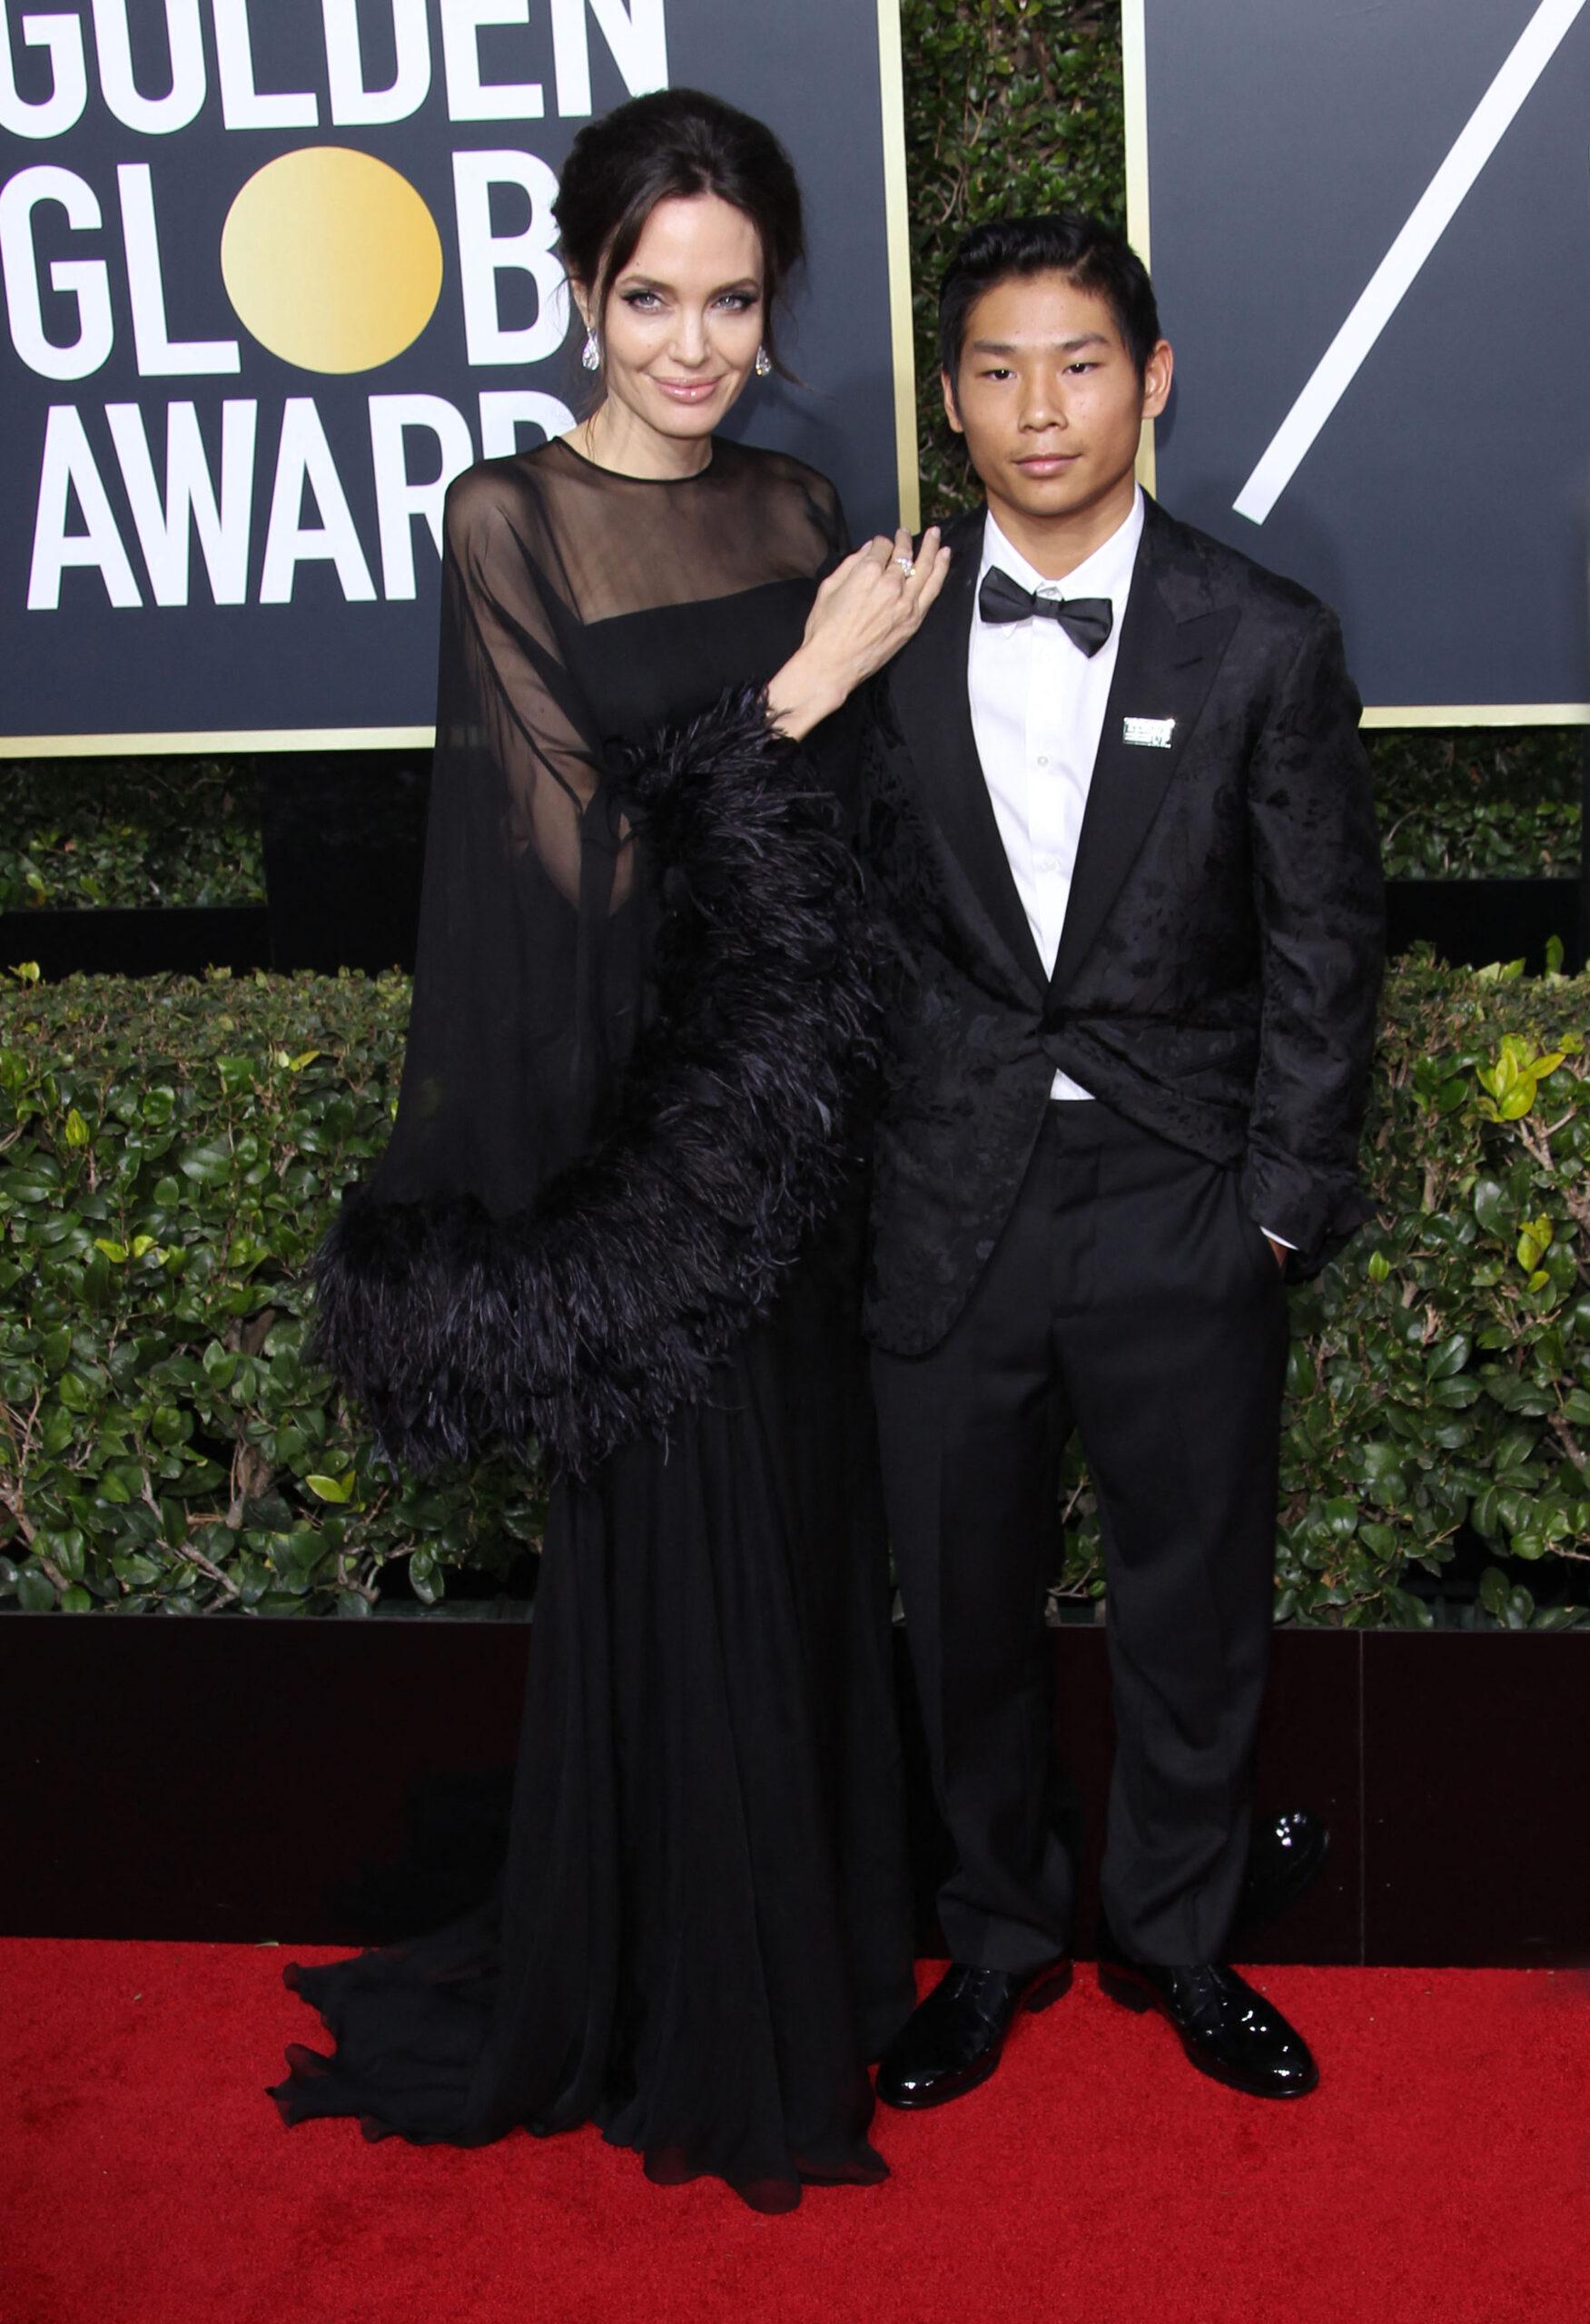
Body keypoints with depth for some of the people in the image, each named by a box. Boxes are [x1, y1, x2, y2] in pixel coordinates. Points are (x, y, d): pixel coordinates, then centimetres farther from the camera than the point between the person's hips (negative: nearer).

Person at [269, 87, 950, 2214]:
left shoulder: (798, 510, 8)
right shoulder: (512, 521, -9)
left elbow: (849, 813, 13)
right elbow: (583, 850, -13)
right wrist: (801, 689, -14)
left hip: (800, 1120, 6)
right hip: (639, 1119, -5)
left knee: (808, 1534, 15)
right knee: (683, 1555, 4)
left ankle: (819, 1942, 35)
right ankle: (691, 2020, 24)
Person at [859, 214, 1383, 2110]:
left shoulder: (1267, 645, -4)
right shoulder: (886, 636, -1)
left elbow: (1323, 947, -1)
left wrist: (1281, 1202, -5)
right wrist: (851, 1165, -1)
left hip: (1184, 1217, -1)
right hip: (950, 1205, 1)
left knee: (1193, 1601, 13)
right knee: (964, 1601, 14)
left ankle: (1178, 1936, 37)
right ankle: (1001, 1936, 36)